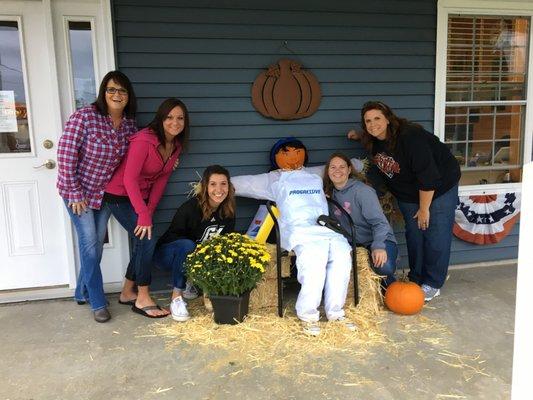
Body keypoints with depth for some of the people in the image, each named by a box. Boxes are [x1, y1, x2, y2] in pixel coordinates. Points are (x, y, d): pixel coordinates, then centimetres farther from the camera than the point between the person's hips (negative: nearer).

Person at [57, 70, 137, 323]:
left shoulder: (130, 123, -4)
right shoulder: (84, 117, -21)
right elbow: (65, 155, -19)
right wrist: (75, 193, -17)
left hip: (106, 191, 6)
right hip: (79, 191, -5)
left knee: (97, 244, 13)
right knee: (90, 243, -4)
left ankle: (83, 292, 33)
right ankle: (97, 303, 10)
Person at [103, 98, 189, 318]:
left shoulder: (176, 145, -2)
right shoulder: (144, 140, -26)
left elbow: (161, 179, 2)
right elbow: (129, 178, -29)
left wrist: (149, 210, -5)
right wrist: (143, 215, -31)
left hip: (141, 196, 8)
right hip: (119, 195, -8)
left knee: (143, 243, 10)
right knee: (147, 239, -15)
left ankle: (127, 293, 28)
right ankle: (142, 299, -1)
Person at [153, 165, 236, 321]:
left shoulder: (228, 211, -9)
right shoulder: (190, 208, -26)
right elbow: (172, 237, -20)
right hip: (167, 253, -5)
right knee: (187, 246, -37)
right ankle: (177, 297, -25)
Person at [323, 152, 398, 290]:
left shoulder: (362, 191, -15)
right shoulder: (331, 193, 7)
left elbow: (379, 222, -21)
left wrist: (378, 246, -38)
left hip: (379, 240, -6)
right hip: (354, 243, 6)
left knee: (384, 267, -35)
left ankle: (388, 283, 6)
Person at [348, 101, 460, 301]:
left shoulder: (410, 137, -31)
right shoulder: (375, 140, -8)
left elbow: (428, 175, -30)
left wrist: (424, 209, -22)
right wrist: (359, 136, 2)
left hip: (439, 187, -7)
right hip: (408, 193, 7)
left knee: (436, 236, -3)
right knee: (413, 235, 10)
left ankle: (433, 284, 11)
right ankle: (416, 279, 23)